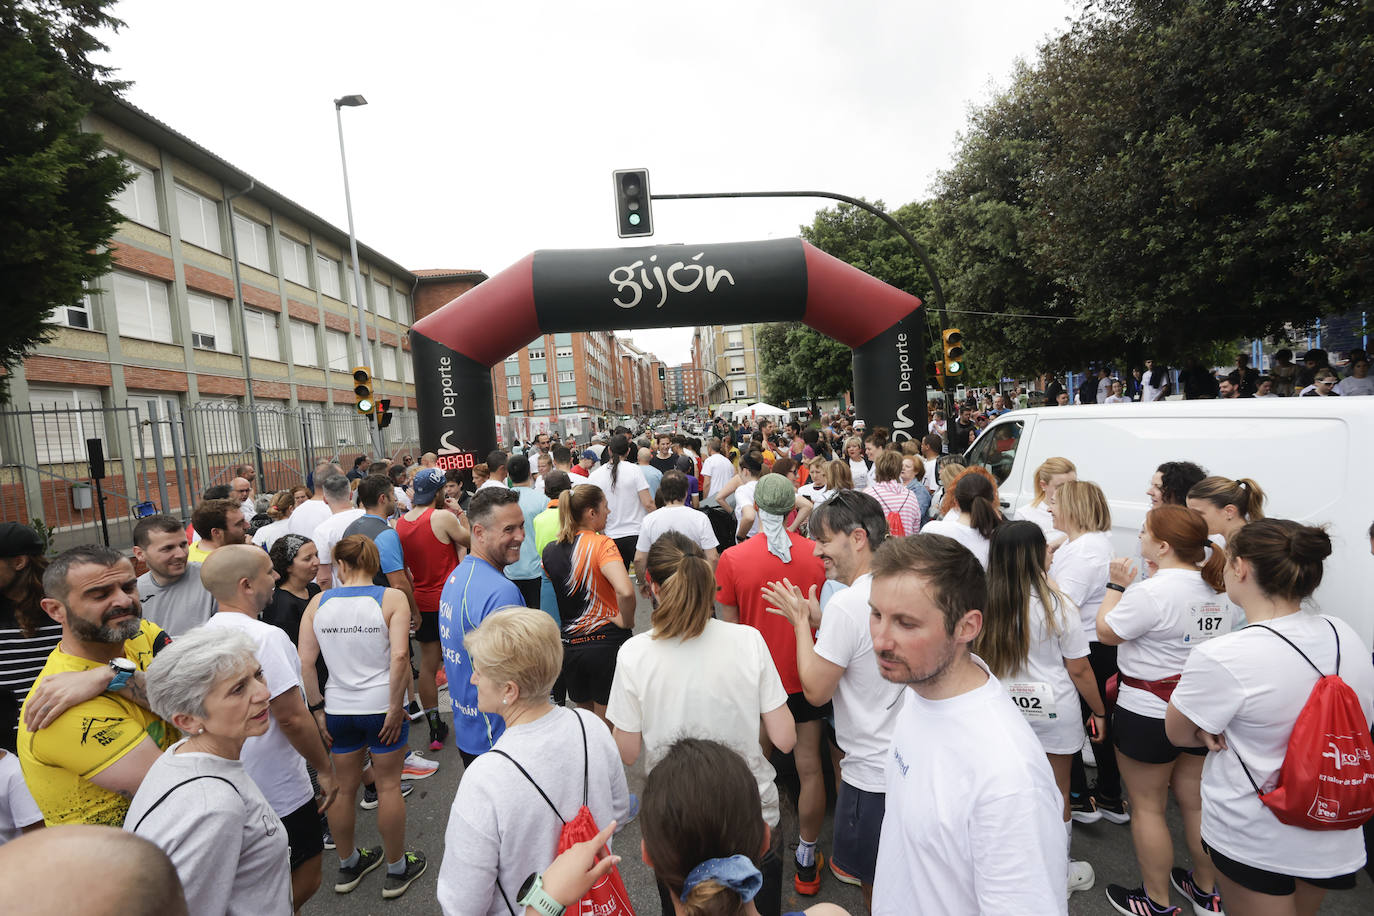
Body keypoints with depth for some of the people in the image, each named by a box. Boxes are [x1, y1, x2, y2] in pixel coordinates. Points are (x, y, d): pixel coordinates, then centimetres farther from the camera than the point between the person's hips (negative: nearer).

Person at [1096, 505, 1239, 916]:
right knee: (1195, 800, 22)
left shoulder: (1151, 593, -26)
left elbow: (1106, 632, -14)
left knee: (1148, 807, 10)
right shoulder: (1220, 589, 0)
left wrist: (1117, 585, -5)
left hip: (1149, 716, -7)